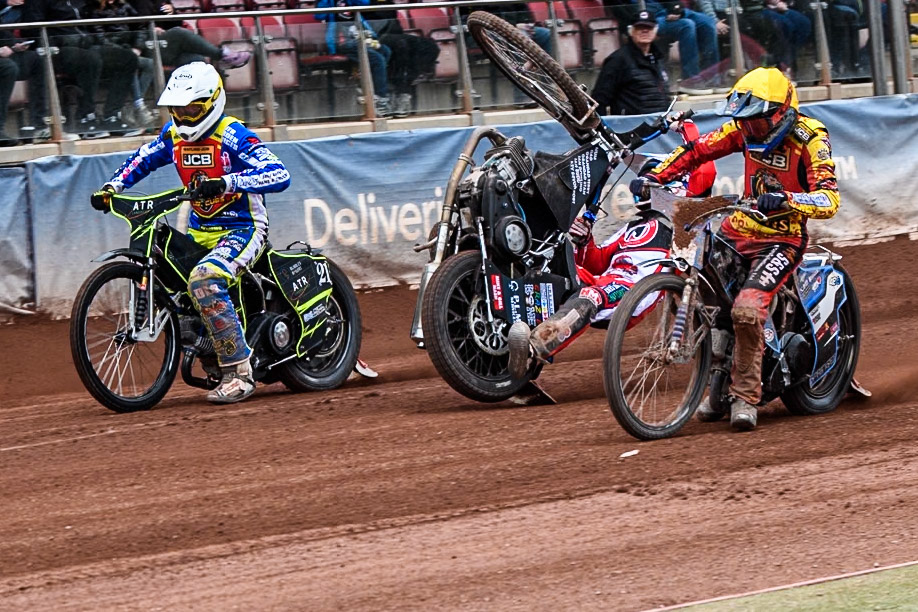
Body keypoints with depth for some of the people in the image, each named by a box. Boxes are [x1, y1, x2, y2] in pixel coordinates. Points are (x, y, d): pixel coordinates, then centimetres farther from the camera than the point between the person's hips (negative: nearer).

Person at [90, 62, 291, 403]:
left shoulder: (233, 137, -17)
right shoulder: (174, 135, 6)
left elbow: (279, 175, -29)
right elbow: (143, 159, 25)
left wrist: (225, 183, -41)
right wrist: (112, 188, 8)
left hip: (243, 229, -9)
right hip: (199, 231, 9)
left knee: (204, 280, -33)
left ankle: (239, 373, -29)